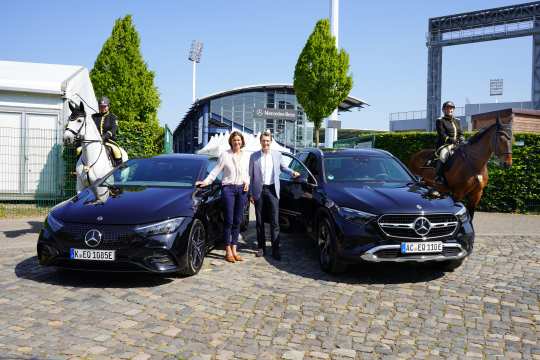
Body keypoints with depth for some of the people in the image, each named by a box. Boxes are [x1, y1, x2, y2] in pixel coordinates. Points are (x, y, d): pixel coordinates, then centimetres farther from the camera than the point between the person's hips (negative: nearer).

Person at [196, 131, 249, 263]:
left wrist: (247, 183, 2)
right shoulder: (225, 155, 0)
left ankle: (234, 249, 12)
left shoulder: (246, 156, 10)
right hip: (228, 189, -4)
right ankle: (228, 251, 2)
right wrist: (206, 181, -11)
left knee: (237, 221, 5)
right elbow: (216, 170, -1)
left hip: (241, 189, 4)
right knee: (229, 220, -4)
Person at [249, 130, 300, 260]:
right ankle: (261, 247, 18)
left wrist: (292, 172, 7)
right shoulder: (254, 156, 3)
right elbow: (250, 175, 4)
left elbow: (282, 167, 24)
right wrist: (250, 193, 1)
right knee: (259, 221, 7)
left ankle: (275, 249, -2)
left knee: (275, 221, -5)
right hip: (259, 191, 0)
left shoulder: (277, 154, 7)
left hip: (272, 190, 0)